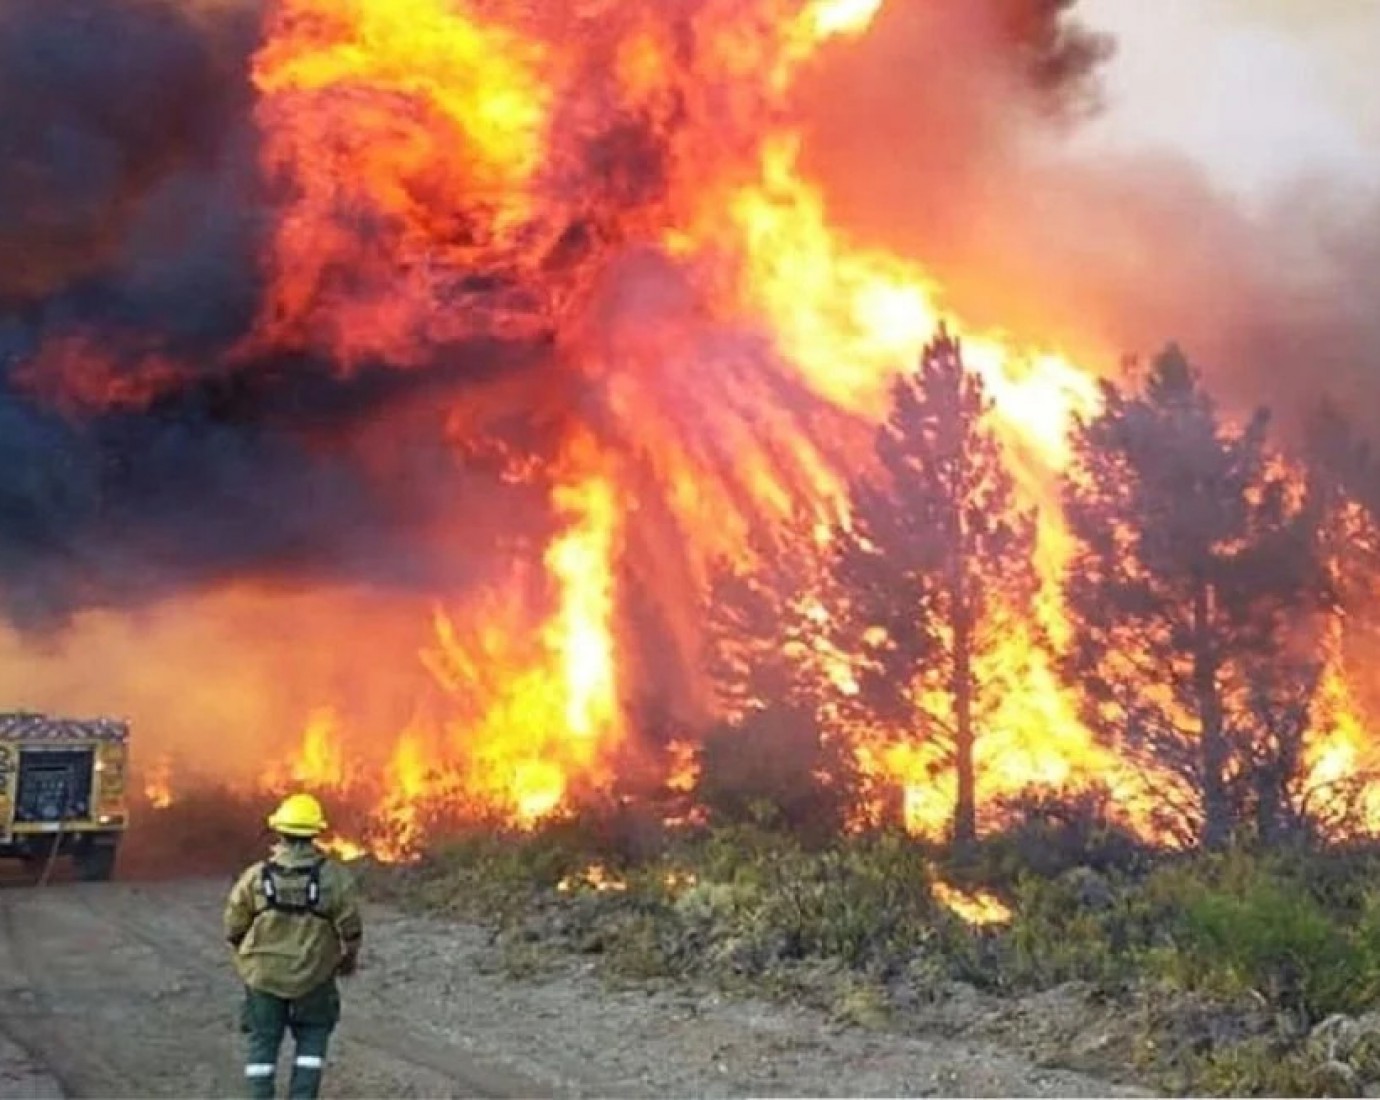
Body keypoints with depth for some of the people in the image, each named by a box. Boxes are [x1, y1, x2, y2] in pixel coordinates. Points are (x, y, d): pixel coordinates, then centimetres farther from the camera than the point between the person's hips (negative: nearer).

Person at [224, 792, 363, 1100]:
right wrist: (349, 958, 11)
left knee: (262, 1042, 15)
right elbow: (350, 927, -9)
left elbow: (234, 927, -3)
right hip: (313, 976, 0)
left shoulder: (255, 876, -10)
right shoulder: (335, 876, -12)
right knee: (312, 1038, 18)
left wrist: (249, 955, 17)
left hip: (263, 974, 0)